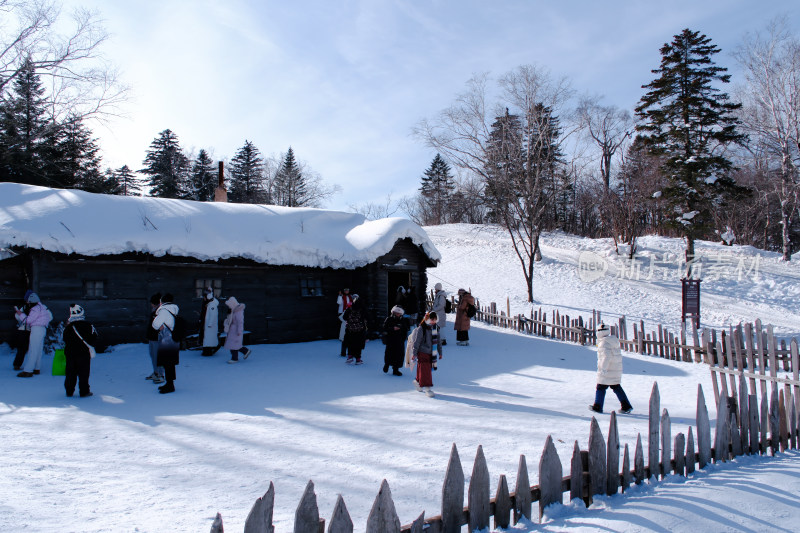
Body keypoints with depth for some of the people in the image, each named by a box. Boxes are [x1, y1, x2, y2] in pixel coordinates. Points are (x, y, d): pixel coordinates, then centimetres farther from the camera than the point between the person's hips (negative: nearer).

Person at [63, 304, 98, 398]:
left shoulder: (68, 327, 0)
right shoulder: (87, 326, -8)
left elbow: (65, 341, 8)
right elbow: (94, 339, -3)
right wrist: (89, 345, 14)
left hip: (70, 353, 3)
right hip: (84, 353, -3)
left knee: (70, 373, 12)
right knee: (83, 373, 3)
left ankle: (69, 391, 16)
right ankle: (84, 392, 4)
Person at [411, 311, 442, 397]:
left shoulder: (436, 328, 6)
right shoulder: (422, 328, -13)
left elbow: (439, 341, 15)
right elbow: (417, 341, -11)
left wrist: (440, 352, 18)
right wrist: (414, 353, -11)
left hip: (431, 353, 6)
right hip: (423, 352, -6)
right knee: (425, 370, -7)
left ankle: (418, 381, 36)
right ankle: (428, 388, -4)